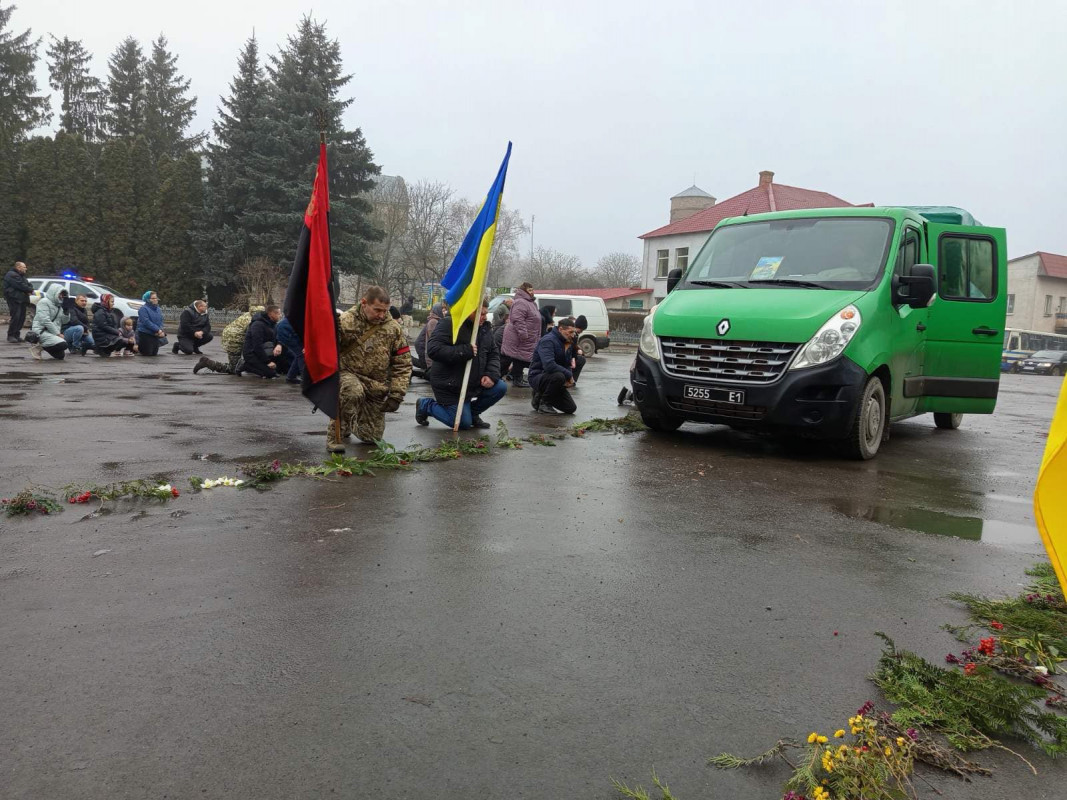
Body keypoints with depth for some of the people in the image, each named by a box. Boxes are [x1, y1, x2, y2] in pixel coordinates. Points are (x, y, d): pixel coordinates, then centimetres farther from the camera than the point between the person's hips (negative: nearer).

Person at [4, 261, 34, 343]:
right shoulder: (12, 275, -10)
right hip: (14, 300, -9)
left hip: (22, 300, 9)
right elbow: (21, 285, -19)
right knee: (15, 317, -13)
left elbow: (28, 284, 19)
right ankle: (10, 336, -7)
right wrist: (30, 290, -5)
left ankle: (16, 335, 12)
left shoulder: (22, 276, 23)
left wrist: (30, 290, -4)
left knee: (22, 318, 6)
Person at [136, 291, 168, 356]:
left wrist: (162, 331, -13)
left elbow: (161, 321, 6)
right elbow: (146, 322, -21)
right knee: (147, 353, -4)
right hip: (145, 334, -6)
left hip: (155, 335, 6)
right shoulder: (144, 309, -13)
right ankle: (137, 346, 25)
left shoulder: (159, 309, 8)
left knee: (154, 353, 11)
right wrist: (158, 330, -24)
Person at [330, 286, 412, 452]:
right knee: (353, 392, -40)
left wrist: (396, 395, -3)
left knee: (372, 436, 8)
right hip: (348, 375, -4)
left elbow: (403, 364, 3)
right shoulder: (345, 321, -12)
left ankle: (352, 421, 44)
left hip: (376, 388, 4)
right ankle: (335, 435, -18)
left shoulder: (393, 328, -1)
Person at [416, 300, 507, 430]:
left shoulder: (485, 328, 5)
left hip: (475, 383, 7)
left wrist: (491, 374, -10)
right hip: (450, 385, -7)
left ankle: (472, 412, 15)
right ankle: (425, 405, 16)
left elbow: (494, 354, 10)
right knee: (463, 424, -7)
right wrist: (465, 351, -32)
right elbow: (433, 349, -29)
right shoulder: (450, 324, -18)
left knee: (500, 388, -9)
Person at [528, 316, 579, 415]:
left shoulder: (565, 342, 8)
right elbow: (549, 365, -34)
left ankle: (540, 395, 18)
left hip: (552, 378, 8)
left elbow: (567, 364, 14)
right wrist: (568, 375, -26)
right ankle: (544, 402, -14)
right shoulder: (548, 340, -20)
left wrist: (570, 378, -8)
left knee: (571, 408, -1)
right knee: (559, 376, -39)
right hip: (537, 376, -8)